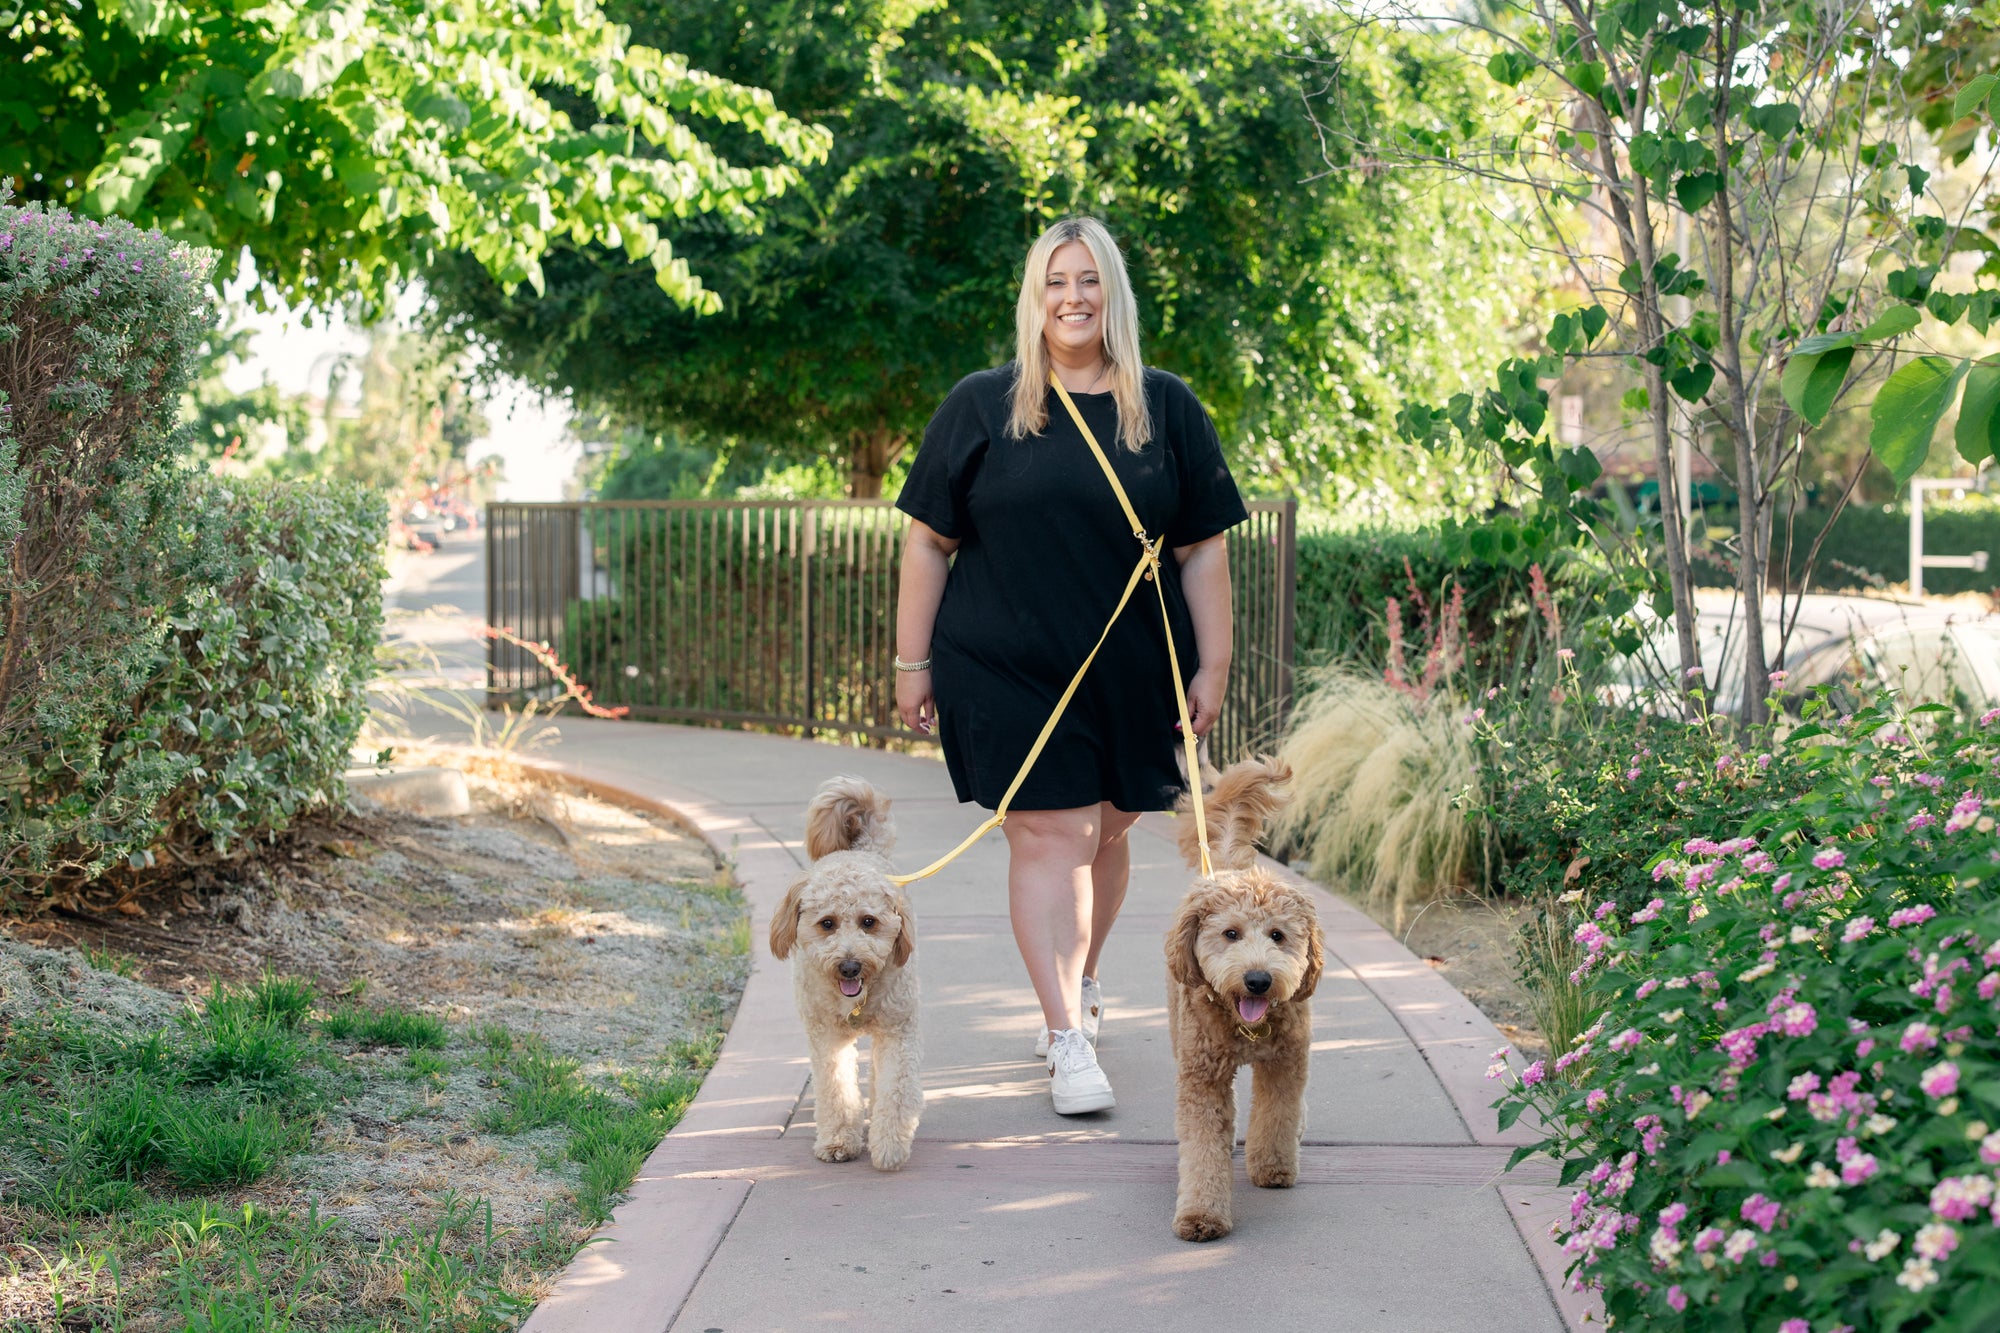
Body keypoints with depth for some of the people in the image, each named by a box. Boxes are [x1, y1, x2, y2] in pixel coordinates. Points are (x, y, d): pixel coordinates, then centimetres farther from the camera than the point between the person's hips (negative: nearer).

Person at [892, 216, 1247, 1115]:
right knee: (1049, 835, -7)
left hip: (1131, 670, 2)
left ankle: (1079, 982, 37)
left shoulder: (1167, 410, 5)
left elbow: (1203, 547, 7)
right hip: (1006, 668, -2)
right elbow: (928, 541, 3)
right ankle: (1069, 1038, -4)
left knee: (1105, 833, 13)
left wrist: (1213, 665, 3)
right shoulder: (981, 408, 1)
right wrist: (912, 662, 1)